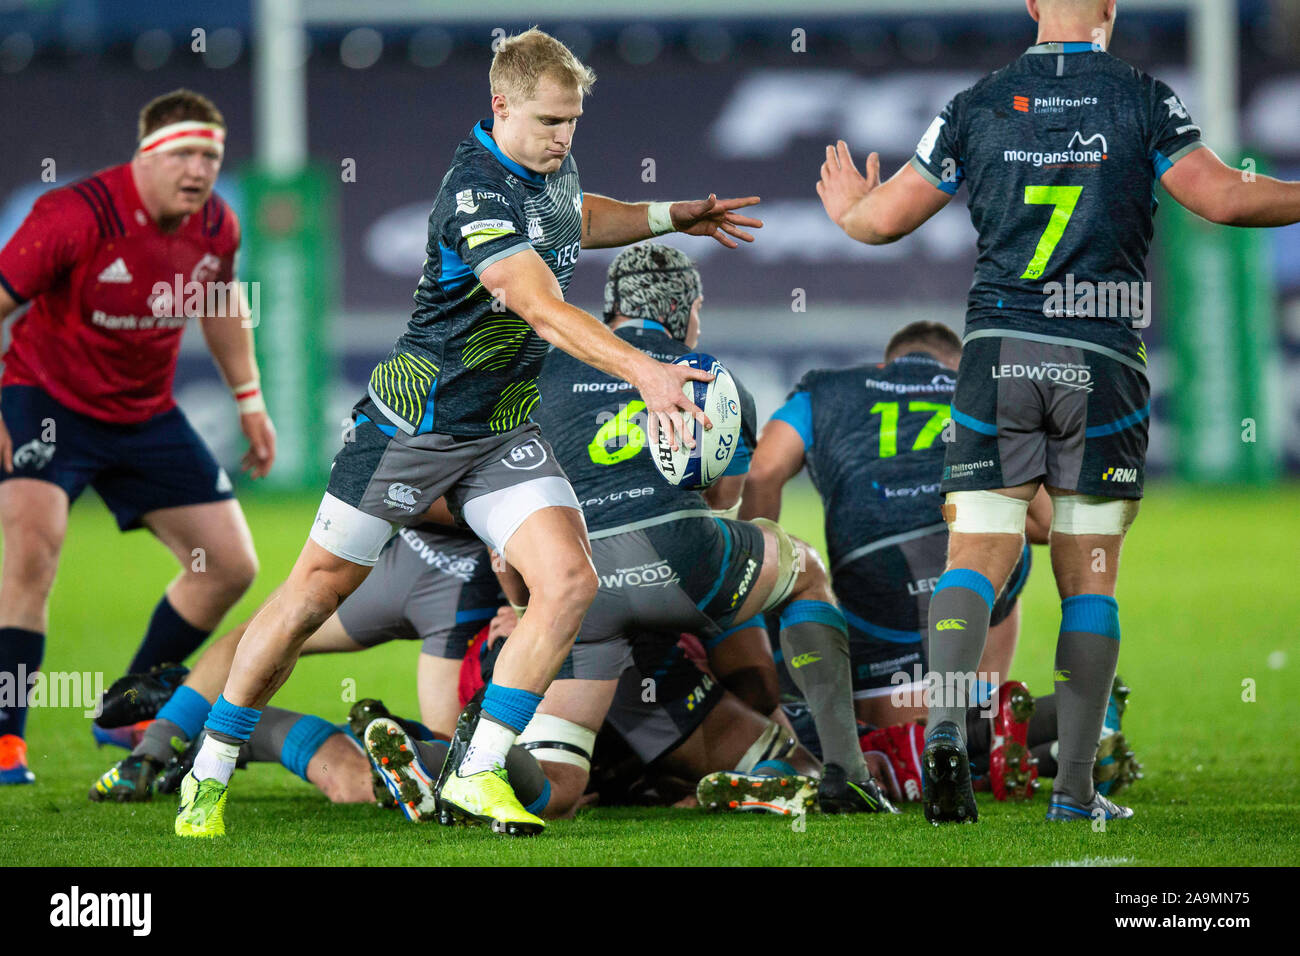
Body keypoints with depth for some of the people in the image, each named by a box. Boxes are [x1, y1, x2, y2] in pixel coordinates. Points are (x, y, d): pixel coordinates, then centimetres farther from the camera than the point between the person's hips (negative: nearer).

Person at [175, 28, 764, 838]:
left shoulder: (550, 165, 2)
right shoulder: (475, 195, -26)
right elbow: (544, 310, -39)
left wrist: (671, 216, 24)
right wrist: (642, 371, -49)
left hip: (503, 431, 7)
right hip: (413, 425, -7)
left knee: (570, 582, -12)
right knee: (318, 590, 1)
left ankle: (477, 771, -2)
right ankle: (208, 775, 15)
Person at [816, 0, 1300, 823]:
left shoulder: (978, 105, 5)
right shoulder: (1145, 100, -2)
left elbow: (885, 219, 8)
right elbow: (1222, 198, -12)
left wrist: (847, 210, 30)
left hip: (997, 353, 1)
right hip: (1102, 360, -1)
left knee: (978, 555, 0)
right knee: (1091, 577, 7)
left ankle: (945, 726, -26)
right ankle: (1075, 789, 7)